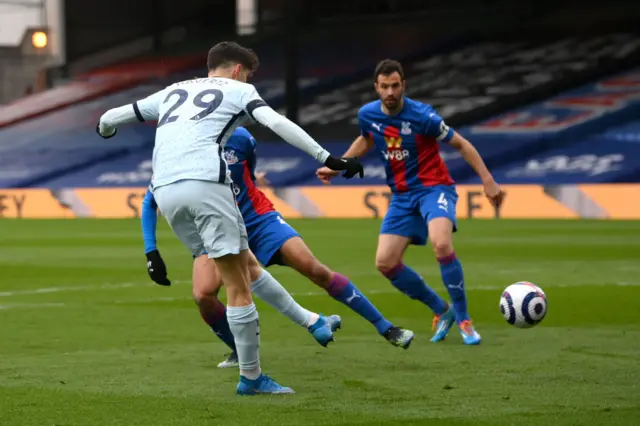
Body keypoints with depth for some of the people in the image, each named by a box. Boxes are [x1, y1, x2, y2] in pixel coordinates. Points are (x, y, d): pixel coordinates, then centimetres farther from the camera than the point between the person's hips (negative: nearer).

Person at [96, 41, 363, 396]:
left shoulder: (172, 92, 29)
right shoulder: (238, 90, 15)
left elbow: (112, 117, 36)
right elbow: (277, 123, -3)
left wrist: (105, 129, 60)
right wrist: (328, 159, -6)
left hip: (164, 190, 6)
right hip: (205, 183, -6)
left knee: (241, 265, 18)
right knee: (238, 285, -1)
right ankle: (251, 377, -2)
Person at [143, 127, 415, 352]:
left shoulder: (239, 139, -9)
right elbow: (150, 203, -3)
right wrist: (151, 253, -8)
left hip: (260, 219, 0)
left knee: (315, 269, -15)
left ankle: (385, 327, -10)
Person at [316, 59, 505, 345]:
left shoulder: (421, 115, -18)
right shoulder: (368, 115, -2)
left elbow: (461, 144, -9)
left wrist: (488, 181, -14)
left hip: (434, 188, -6)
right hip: (402, 195, 6)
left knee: (441, 244, -33)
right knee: (385, 263, -5)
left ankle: (463, 319, -18)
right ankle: (441, 311, 14)